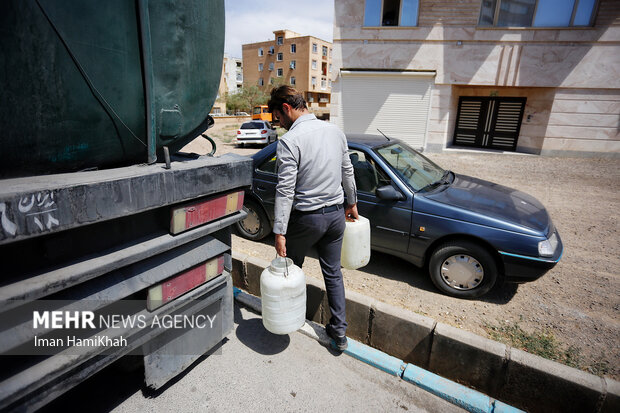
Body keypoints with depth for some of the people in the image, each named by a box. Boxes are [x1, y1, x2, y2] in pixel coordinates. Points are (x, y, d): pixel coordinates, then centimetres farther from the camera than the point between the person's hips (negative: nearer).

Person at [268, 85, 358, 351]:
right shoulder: (335, 131, 4)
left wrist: (280, 232, -15)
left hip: (307, 218, -6)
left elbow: (285, 190, -19)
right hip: (336, 214, 6)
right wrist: (352, 202, 25)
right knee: (333, 273, 16)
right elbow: (348, 172, 12)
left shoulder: (290, 140, -17)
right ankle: (339, 331, 25)